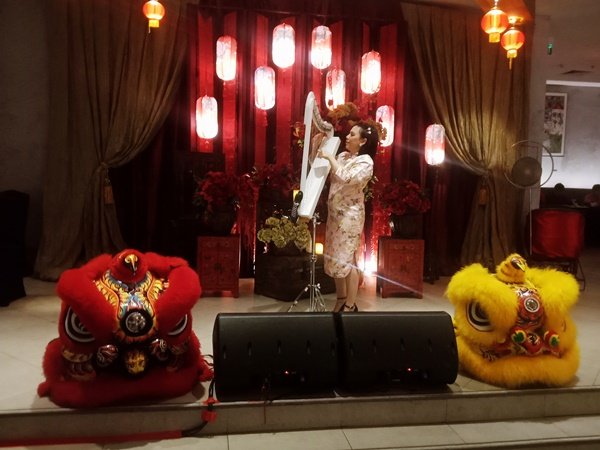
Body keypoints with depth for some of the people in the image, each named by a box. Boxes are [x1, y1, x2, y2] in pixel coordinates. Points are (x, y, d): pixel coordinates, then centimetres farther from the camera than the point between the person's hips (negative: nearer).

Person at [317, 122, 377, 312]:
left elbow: (345, 178, -26)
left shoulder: (366, 162, -11)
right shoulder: (342, 156, 10)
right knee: (335, 257, 11)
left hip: (349, 215, -7)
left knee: (345, 258, -4)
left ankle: (350, 305, 8)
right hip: (334, 213, 7)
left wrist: (329, 157, -19)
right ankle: (341, 299, 25)